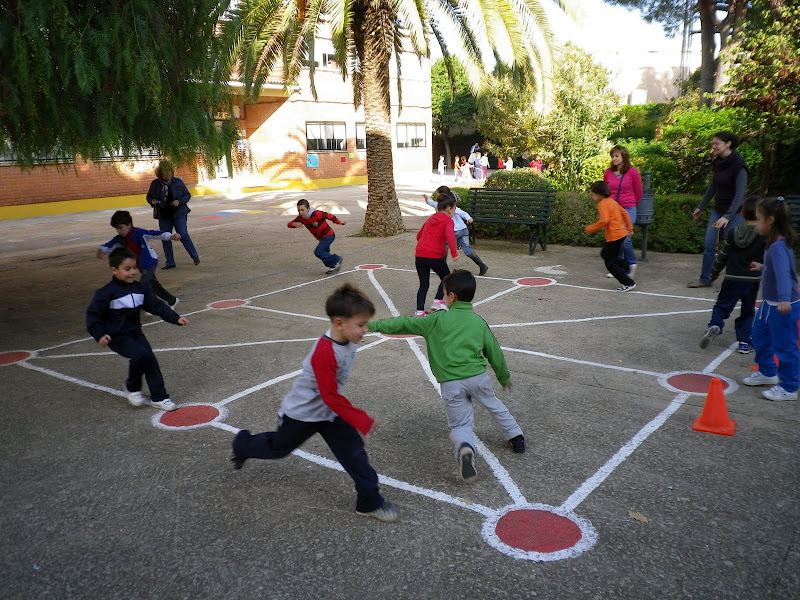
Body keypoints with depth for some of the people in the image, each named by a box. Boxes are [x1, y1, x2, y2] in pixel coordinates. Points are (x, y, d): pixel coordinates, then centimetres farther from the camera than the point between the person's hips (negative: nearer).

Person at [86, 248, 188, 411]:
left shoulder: (140, 288, 1)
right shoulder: (106, 293, -16)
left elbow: (156, 305, 2)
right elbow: (93, 314, -13)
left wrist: (176, 318, -8)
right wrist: (99, 335, -26)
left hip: (135, 332, 6)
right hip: (117, 337, -6)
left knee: (149, 360, -3)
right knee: (141, 354, -25)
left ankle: (159, 397, 7)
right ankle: (132, 388, 0)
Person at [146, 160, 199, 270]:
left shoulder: (178, 182, -2)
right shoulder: (155, 184, 2)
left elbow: (187, 195, 3)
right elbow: (148, 197, 14)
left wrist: (179, 201, -16)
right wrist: (152, 201, -9)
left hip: (179, 214, -3)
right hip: (163, 216, 3)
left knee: (183, 235, -9)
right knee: (165, 239, 6)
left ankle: (195, 257, 8)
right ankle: (169, 262, 17)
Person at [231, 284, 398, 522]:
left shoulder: (347, 340, -13)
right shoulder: (324, 353, -38)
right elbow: (330, 397, -35)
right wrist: (361, 420, -33)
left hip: (330, 412, 6)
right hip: (302, 413, -6)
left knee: (354, 452, 1)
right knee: (278, 448, 20)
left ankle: (370, 502, 12)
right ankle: (242, 445, 48)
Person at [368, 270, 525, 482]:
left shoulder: (438, 319, 0)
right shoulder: (479, 322, 9)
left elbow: (405, 324, -2)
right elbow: (494, 353, 16)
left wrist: (375, 325, 4)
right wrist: (504, 377, 31)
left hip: (451, 383, -2)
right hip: (478, 376, 3)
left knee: (460, 424, 9)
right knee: (494, 405, 30)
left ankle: (465, 448, -21)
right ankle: (516, 437, 39)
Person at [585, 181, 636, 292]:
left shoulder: (602, 204, -14)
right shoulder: (612, 201, 13)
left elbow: (604, 220, -27)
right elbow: (624, 213, 18)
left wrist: (591, 228, -17)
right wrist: (629, 227, 23)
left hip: (614, 236, -10)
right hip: (621, 233, 10)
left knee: (610, 263, -1)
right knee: (605, 254, 26)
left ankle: (628, 283, 0)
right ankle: (625, 269, 24)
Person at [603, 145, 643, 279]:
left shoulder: (633, 172, -6)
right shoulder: (608, 173, 3)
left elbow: (638, 193, 6)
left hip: (628, 209, -4)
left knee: (624, 238, -14)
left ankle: (631, 263, 11)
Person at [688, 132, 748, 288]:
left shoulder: (738, 164, -17)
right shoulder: (717, 163, 4)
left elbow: (740, 194, -21)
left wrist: (727, 216, -29)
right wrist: (700, 207, 21)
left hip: (734, 212, -7)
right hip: (718, 210, 7)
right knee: (709, 245, 5)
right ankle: (704, 279, 15)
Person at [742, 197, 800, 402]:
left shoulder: (778, 247, -25)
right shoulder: (777, 244, 6)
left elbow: (783, 272, -39)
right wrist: (762, 268, 39)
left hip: (783, 307, -11)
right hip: (770, 304, 11)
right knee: (760, 335, 23)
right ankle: (767, 372, 39)